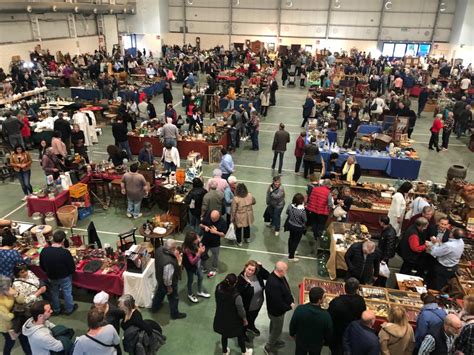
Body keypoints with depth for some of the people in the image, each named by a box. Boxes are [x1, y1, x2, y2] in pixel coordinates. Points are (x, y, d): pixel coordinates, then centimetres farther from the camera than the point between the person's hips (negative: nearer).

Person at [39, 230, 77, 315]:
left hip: (51, 278, 3)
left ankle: (56, 310, 47)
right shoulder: (65, 252, -32)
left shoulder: (44, 251, -20)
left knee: (54, 293, 27)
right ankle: (69, 309, 41)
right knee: (67, 293, 22)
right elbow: (72, 269, -22)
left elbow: (42, 267, -4)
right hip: (65, 278, -3)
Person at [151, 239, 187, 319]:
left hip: (159, 278, 7)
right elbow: (167, 278, -32)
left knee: (159, 292, 35)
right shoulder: (169, 263, -46)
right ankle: (175, 314, 48)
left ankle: (155, 307, 61)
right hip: (167, 283, -7)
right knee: (173, 298, 22)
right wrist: (169, 287, -15)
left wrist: (176, 257, -12)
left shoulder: (159, 249, -23)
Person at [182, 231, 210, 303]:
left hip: (197, 263, 6)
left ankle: (200, 292, 48)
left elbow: (201, 252, 1)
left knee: (201, 277, 21)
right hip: (190, 266, -6)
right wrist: (199, 253, -44)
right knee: (191, 279, 17)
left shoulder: (197, 243, -20)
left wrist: (202, 249, -22)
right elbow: (192, 261, -34)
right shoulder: (187, 249, -37)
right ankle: (190, 294, 44)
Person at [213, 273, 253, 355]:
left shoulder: (218, 288, -23)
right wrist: (245, 319, -2)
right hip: (232, 321, -4)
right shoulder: (236, 296, -37)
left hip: (220, 318, 4)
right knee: (240, 335, 26)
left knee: (224, 335, 31)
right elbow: (241, 310, -20)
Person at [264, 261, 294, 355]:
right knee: (277, 329, 15)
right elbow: (278, 303, -35)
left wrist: (291, 300, -4)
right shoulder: (273, 284, -42)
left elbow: (286, 289, 5)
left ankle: (277, 341, 55)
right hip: (276, 311, -8)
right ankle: (268, 347, 38)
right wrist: (290, 307, -20)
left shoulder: (278, 276, -13)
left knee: (275, 326, 31)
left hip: (279, 309, 8)